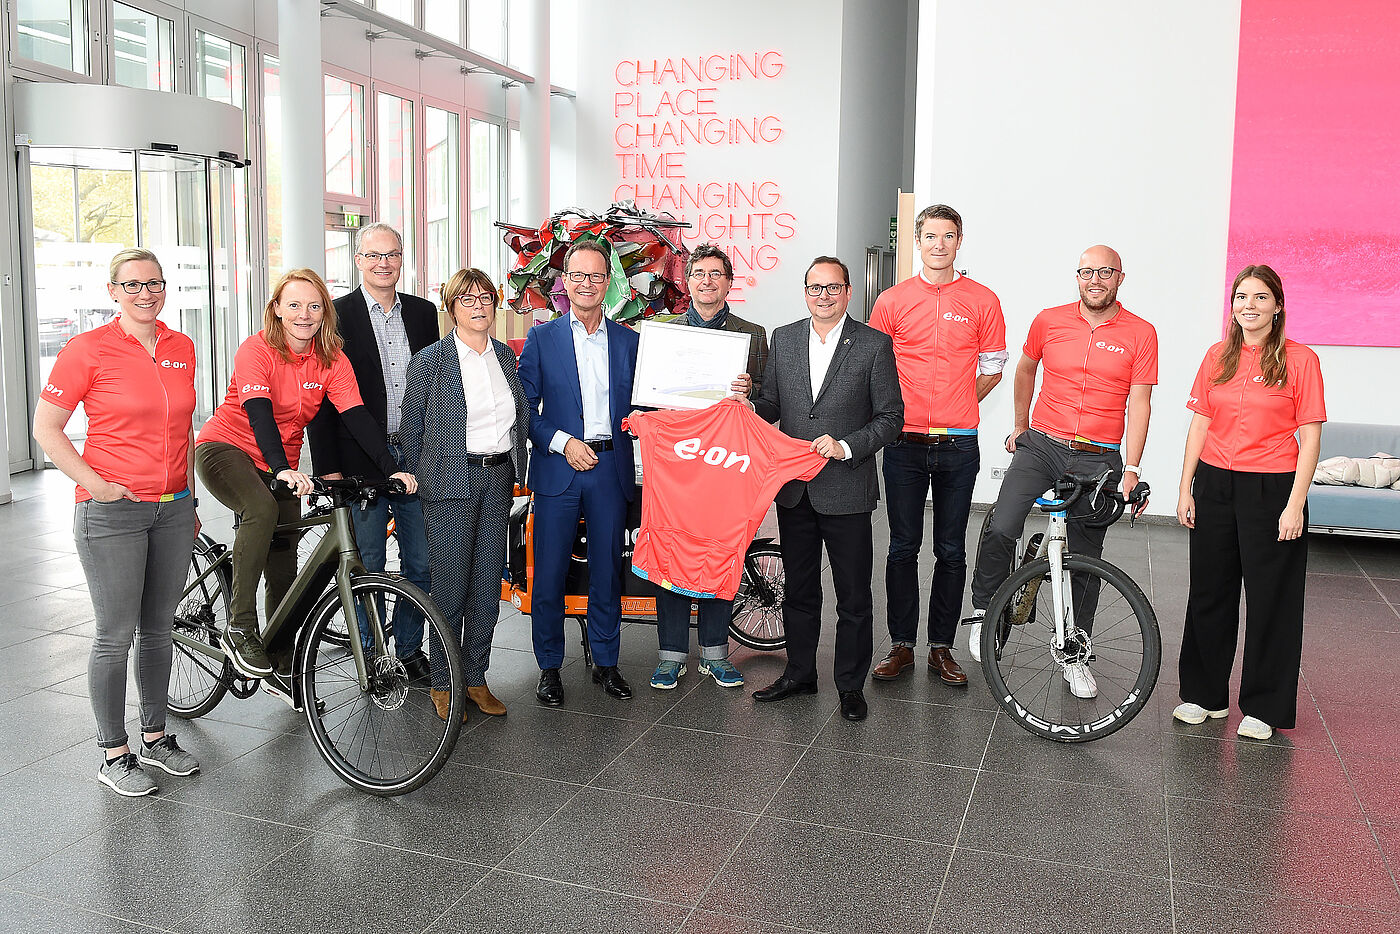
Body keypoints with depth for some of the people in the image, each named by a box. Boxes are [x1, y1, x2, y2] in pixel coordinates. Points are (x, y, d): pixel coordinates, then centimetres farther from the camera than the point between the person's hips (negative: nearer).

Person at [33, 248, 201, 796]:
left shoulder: (181, 348, 8)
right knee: (117, 636, 0)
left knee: (158, 629, 14)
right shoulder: (89, 349, -8)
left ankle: (155, 737, 28)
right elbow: (46, 428, -4)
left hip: (172, 509, 5)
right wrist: (97, 484, -13)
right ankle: (113, 754, 14)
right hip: (112, 511, -5)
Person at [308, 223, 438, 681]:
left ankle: (409, 649, 26)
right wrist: (327, 467, -11)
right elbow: (321, 398, -5)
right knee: (367, 568, 5)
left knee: (422, 563, 9)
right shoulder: (336, 315, -3)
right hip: (361, 462, -3)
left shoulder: (423, 312, 10)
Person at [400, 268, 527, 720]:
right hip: (452, 481, -5)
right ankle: (442, 685, 13)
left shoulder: (505, 356, 11)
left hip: (498, 478, 5)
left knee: (488, 587, 8)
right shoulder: (429, 361, -4)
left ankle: (476, 679, 20)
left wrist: (512, 471, 13)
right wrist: (419, 483, 1)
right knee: (449, 588, -2)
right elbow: (411, 430, 1)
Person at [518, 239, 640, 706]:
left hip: (612, 470, 2)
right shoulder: (541, 338, 4)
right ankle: (549, 666, 17)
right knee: (549, 574, 1)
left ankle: (606, 662, 23)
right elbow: (524, 408, 0)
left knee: (607, 570, 8)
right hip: (558, 469, -2)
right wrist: (563, 442, -12)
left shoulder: (629, 341, 10)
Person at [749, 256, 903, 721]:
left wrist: (846, 447, -17)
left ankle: (851, 684, 22)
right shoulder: (783, 338, 8)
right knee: (798, 590, 16)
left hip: (846, 490, -3)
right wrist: (746, 405, -11)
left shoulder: (875, 344, -4)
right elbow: (771, 404, 11)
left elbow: (891, 417, -5)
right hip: (794, 489, 4)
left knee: (854, 596, 7)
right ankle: (799, 673, 32)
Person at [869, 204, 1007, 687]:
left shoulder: (982, 301, 4)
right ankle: (901, 645, 17)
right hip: (904, 443, 0)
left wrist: (954, 410, 6)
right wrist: (904, 411, 5)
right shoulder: (892, 301, 4)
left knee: (951, 551, 7)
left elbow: (992, 368, 10)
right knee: (903, 548, 6)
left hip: (958, 446, 0)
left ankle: (942, 647, 19)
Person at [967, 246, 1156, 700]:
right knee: (1000, 530, -21)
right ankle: (984, 613, 3)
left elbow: (1139, 403, -4)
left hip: (1098, 458, 0)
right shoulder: (1049, 321, 2)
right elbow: (1025, 369, 20)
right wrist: (1020, 424, 23)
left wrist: (1132, 469, -11)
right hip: (1041, 445, 0)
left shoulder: (1140, 334, -1)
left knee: (1086, 560, 8)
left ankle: (1075, 655, 23)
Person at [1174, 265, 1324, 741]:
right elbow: (1200, 424, 8)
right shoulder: (1218, 356, 7)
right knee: (1209, 592, 11)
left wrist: (1295, 504, -12)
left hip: (1271, 488, -4)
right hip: (1214, 486, 4)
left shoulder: (1300, 359, -5)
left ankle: (1263, 706, 18)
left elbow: (1310, 437, -7)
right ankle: (1205, 694, 25)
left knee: (1270, 599, 4)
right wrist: (1186, 489, 4)